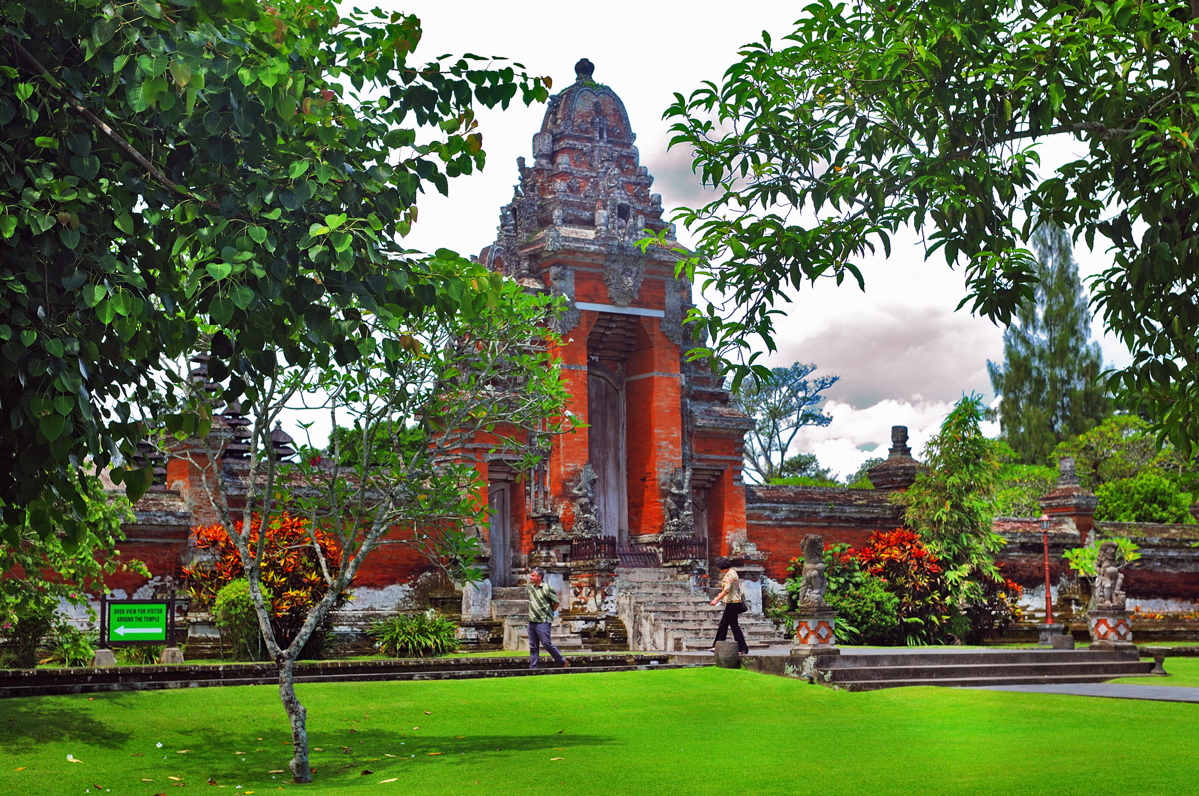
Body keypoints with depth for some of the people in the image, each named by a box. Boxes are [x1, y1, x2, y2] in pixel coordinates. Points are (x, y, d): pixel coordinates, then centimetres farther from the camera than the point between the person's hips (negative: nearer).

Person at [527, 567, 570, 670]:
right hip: (532, 622, 7)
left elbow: (556, 602, -3)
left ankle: (564, 662, 5)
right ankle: (533, 667, 9)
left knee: (546, 644, -8)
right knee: (533, 646, 6)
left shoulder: (547, 588, -8)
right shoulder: (531, 588, 13)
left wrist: (549, 612, 3)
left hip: (543, 622, -7)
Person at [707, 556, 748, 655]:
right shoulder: (732, 572, 13)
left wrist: (716, 600, -22)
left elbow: (726, 590, -25)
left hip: (732, 603, -10)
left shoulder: (730, 574, -18)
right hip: (732, 603, 10)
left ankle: (742, 648, 0)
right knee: (723, 624, 13)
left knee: (734, 625, -4)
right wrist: (721, 594, 25)